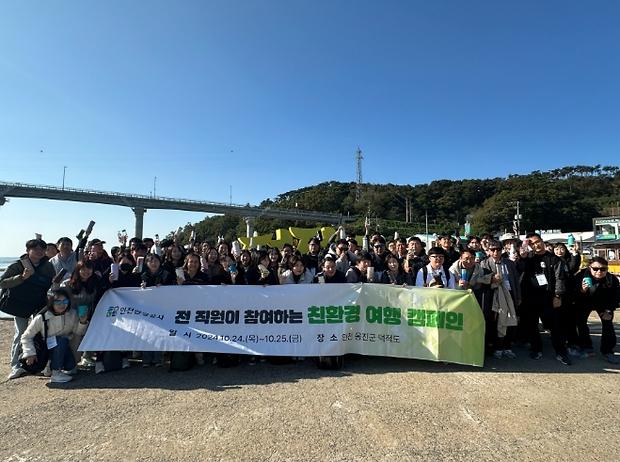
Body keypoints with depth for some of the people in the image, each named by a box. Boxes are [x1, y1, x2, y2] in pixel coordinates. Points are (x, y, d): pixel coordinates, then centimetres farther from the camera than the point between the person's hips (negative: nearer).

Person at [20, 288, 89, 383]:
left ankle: (52, 364, 16)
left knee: (70, 367, -21)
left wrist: (83, 322, -22)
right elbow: (26, 337, -8)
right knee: (62, 340, -35)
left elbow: (77, 333, -4)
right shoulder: (42, 318, -19)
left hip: (64, 348, 4)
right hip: (45, 349, -3)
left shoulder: (72, 314, -11)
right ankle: (55, 373, -23)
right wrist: (30, 353, -15)